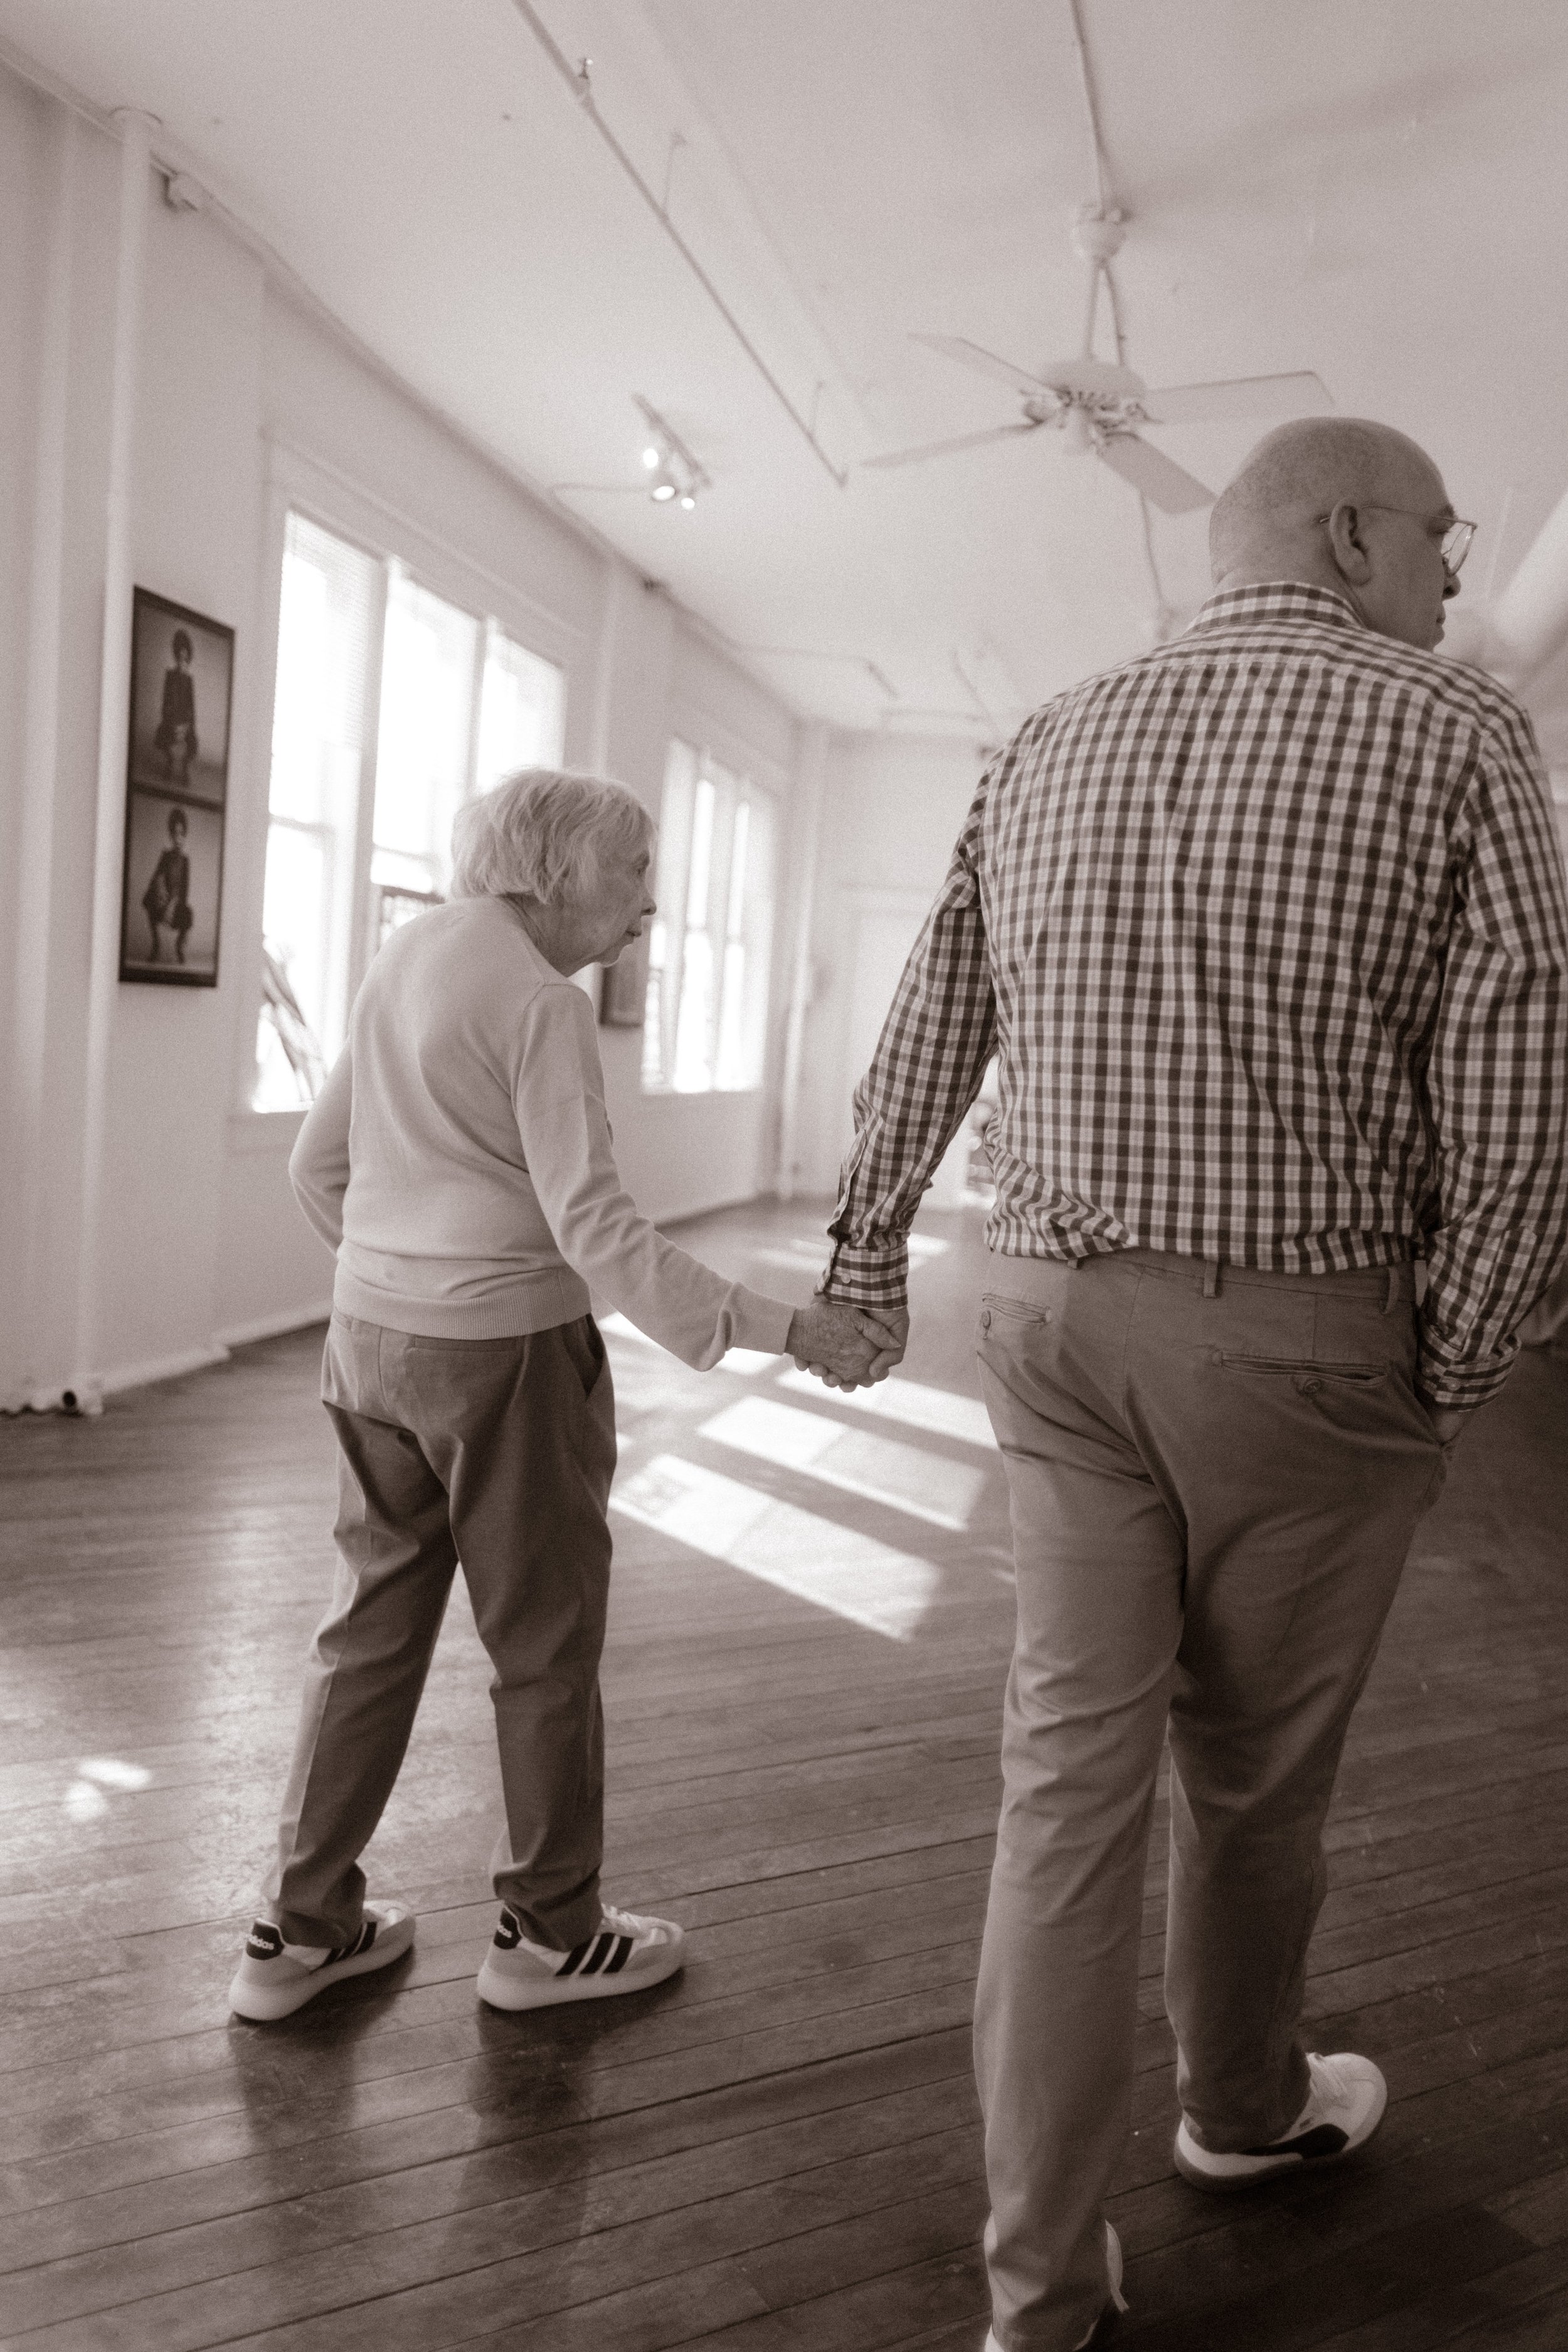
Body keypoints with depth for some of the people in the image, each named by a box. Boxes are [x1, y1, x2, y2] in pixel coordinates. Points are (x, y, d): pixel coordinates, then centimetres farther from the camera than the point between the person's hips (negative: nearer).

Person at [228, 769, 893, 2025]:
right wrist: (783, 1327, -23)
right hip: (506, 1351, -8)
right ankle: (552, 1930, 24)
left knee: (375, 1624, 17)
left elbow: (319, 1163, 13)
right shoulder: (542, 1002, -16)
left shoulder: (403, 957, 8)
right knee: (546, 1642, 9)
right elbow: (596, 1230, -22)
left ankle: (304, 1926, 27)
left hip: (370, 1333, 8)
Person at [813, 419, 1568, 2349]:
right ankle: (1241, 2103, 43)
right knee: (1254, 1766, 16)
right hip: (1301, 1335, -3)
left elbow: (921, 1046, 11)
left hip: (1054, 1311, 4)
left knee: (1072, 1759, 8)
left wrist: (864, 1266, 21)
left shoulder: (1042, 753, 7)